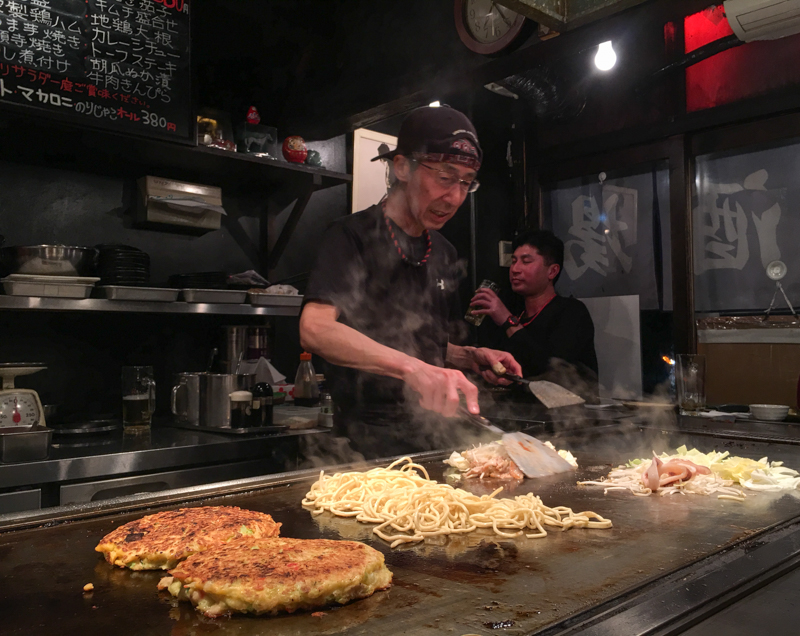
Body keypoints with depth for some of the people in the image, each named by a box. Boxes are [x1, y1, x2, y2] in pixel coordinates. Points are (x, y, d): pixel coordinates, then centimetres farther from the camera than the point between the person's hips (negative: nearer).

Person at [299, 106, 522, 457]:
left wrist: (471, 357, 2)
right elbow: (315, 329, -28)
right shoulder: (353, 236, -11)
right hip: (367, 443, -6)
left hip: (432, 440, 7)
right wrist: (412, 367, -39)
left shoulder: (444, 253, 12)